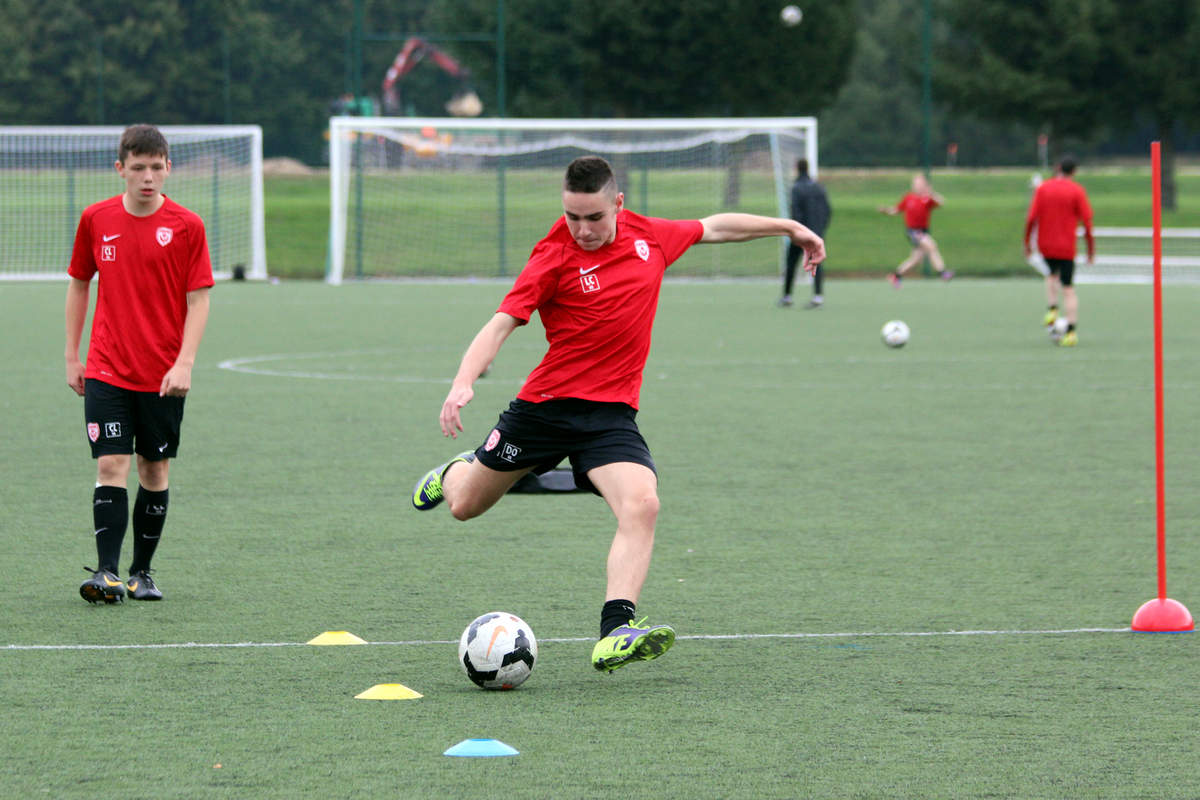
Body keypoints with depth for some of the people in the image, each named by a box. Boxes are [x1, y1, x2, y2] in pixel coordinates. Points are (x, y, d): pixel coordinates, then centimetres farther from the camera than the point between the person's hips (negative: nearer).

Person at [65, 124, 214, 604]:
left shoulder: (186, 226, -4)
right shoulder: (96, 219, 2)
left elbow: (198, 299, -3)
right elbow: (79, 284, 13)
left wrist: (184, 363, -14)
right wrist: (71, 357, 11)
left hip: (164, 377, 0)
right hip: (106, 370, 0)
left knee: (154, 471, 7)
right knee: (111, 466, -10)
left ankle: (141, 573, 18)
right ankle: (107, 573, -15)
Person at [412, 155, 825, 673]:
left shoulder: (647, 236, 1)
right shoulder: (555, 256, -13)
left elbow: (715, 227, 20)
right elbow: (501, 324, -19)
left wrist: (789, 228, 27)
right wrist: (463, 383, -35)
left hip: (611, 413, 2)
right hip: (546, 402, -2)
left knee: (641, 505, -26)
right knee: (464, 506, 15)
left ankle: (615, 633, -35)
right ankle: (457, 472, 54)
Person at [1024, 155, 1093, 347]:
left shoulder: (1043, 188, -1)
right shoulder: (1077, 191, -6)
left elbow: (1031, 218, -4)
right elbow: (1087, 222, -8)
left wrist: (1027, 243, 6)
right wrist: (1091, 249, 1)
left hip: (1045, 244, 2)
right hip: (1066, 247, -2)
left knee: (1052, 274, 30)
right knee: (1068, 289, 1)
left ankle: (1051, 309, 10)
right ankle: (1071, 331, -6)